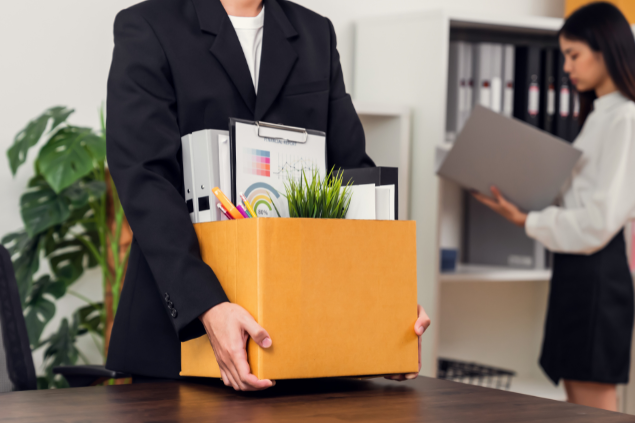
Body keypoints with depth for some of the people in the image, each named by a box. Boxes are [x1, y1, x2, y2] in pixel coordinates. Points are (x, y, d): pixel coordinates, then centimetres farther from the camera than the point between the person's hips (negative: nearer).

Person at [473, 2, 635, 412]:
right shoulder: (600, 114, 17)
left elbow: (602, 219, -18)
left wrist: (529, 222, -13)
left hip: (597, 270, -10)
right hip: (576, 268, 10)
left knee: (595, 400, -6)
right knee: (578, 401, 11)